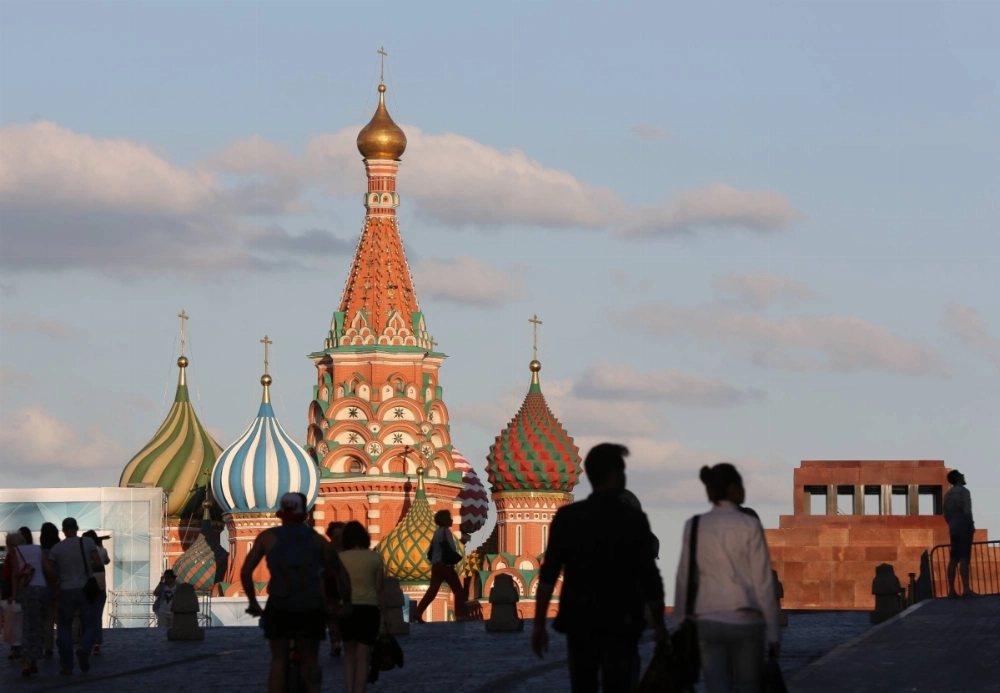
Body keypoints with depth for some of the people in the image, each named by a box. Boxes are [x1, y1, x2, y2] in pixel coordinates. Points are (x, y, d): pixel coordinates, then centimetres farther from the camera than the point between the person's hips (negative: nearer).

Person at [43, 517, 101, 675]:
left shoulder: (56, 548, 0)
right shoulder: (87, 543, -2)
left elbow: (48, 569, -9)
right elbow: (97, 562, -10)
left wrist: (55, 585, 6)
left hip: (66, 591, 0)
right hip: (86, 589, 0)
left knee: (65, 627, 10)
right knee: (89, 625, 7)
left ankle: (67, 666, 4)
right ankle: (84, 649, -24)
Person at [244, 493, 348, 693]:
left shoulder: (267, 537, 7)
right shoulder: (317, 539, 10)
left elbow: (246, 572, 2)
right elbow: (340, 574, 8)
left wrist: (253, 602, 12)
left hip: (278, 609, 0)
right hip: (310, 609, 0)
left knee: (278, 661, 10)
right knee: (310, 661, 13)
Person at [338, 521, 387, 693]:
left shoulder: (339, 558, -1)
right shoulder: (374, 558, 0)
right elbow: (379, 589, 1)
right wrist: (383, 613, 9)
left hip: (347, 608, 1)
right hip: (369, 608, -1)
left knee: (349, 654, 17)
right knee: (362, 657, 1)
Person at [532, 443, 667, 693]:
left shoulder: (567, 517, -1)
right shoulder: (634, 520, -6)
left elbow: (549, 574, -4)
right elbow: (648, 576, -6)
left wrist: (539, 623, 0)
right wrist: (659, 624, 6)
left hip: (580, 621, 2)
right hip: (621, 623, -2)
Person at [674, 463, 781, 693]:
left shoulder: (694, 527, 3)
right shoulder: (749, 525, -6)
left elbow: (683, 579, 5)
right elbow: (763, 582, -5)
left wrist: (681, 625, 13)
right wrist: (773, 632, 0)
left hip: (708, 621, 2)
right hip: (745, 621, -2)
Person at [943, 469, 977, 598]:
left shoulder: (947, 494, 15)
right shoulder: (964, 491, -8)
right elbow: (967, 511, -16)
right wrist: (972, 526, -9)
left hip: (953, 529, 8)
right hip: (964, 528, -8)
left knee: (953, 559, 6)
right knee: (964, 558, -14)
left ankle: (952, 590, 3)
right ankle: (966, 589, -21)